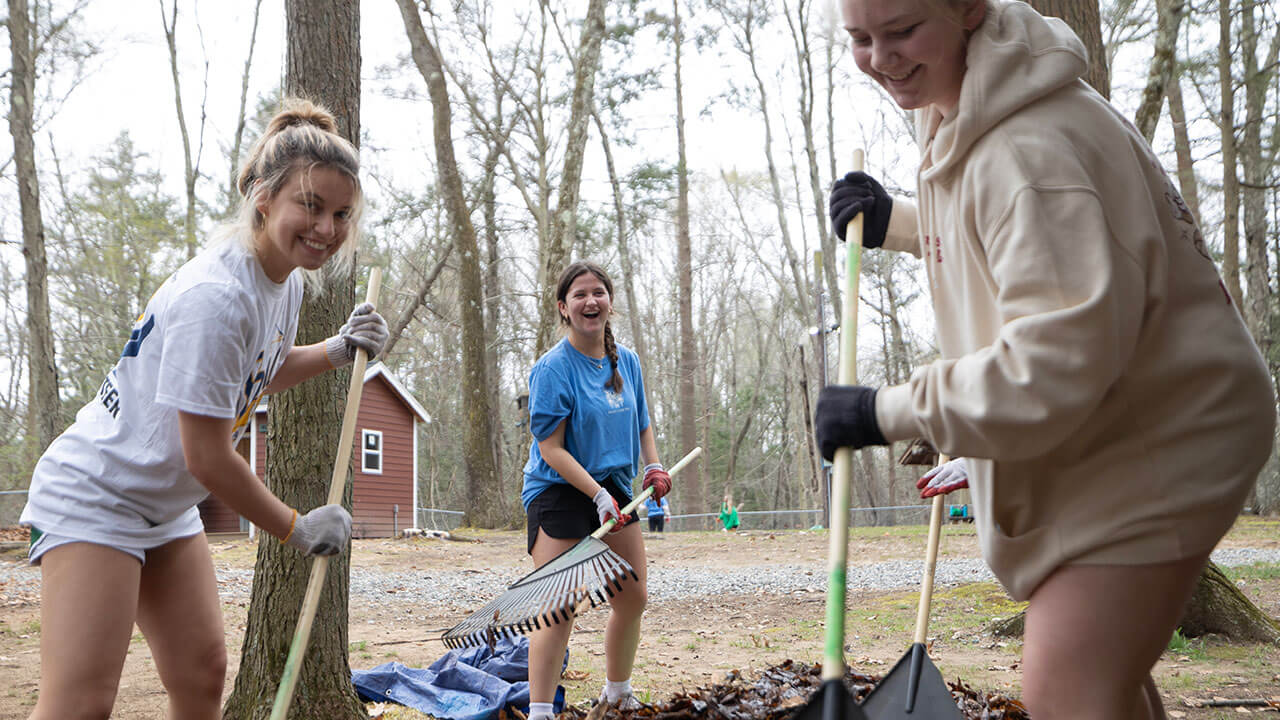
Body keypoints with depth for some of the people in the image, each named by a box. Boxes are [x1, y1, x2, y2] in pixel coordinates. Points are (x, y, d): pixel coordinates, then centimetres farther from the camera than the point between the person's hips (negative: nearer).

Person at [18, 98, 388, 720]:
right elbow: (207, 458, -24)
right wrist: (298, 529, -12)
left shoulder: (287, 281, 1)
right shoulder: (214, 296, -28)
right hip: (93, 498, -9)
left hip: (167, 507, 9)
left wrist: (338, 350, 5)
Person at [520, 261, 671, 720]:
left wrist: (653, 466, 3)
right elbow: (550, 448, -17)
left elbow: (641, 421, 21)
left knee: (633, 599, 12)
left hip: (613, 489, 7)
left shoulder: (626, 361, 7)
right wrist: (598, 496, -24)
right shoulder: (552, 369, -14)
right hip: (560, 493, -7)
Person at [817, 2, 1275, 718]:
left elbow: (1059, 362, -35)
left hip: (1161, 436, -10)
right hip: (1090, 440, 10)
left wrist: (888, 411, -27)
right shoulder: (955, 115, 4)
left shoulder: (1034, 148, -30)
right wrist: (893, 221, 8)